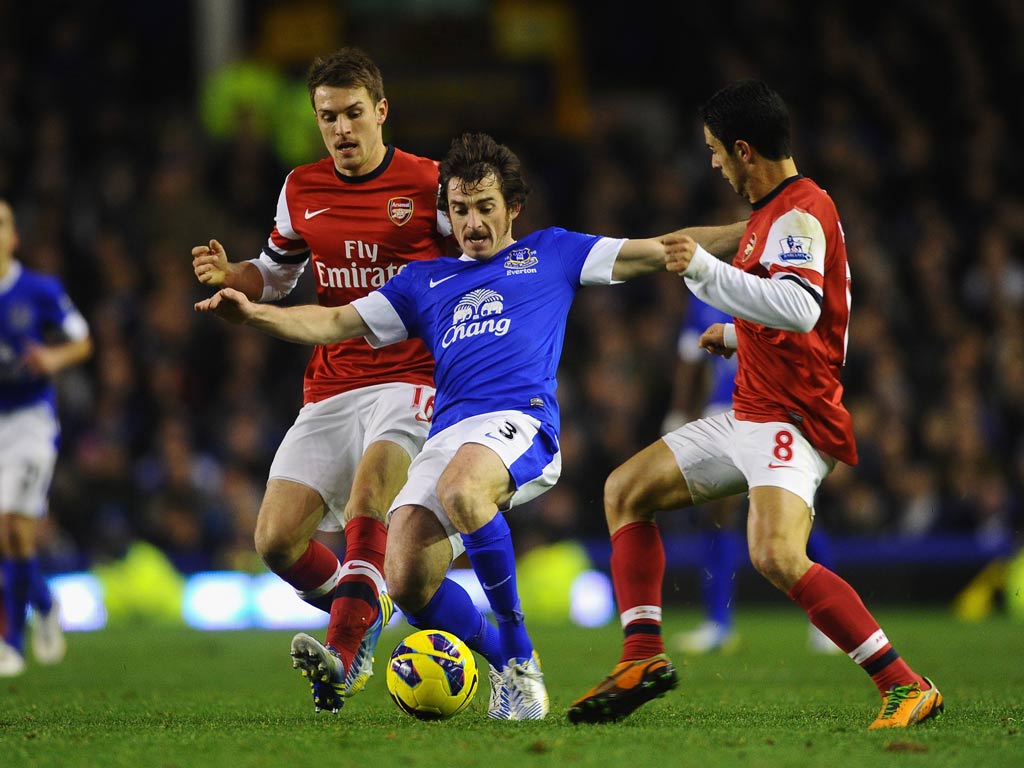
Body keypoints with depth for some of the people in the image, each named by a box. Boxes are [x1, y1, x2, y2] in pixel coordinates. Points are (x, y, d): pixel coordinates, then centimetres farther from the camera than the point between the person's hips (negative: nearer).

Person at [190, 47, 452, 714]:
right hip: (330, 389, 5)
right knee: (276, 541, -5)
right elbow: (275, 274, 24)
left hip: (410, 382, -5)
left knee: (370, 482, -34)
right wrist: (229, 276, 3)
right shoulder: (301, 190, 10)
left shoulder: (429, 184, -3)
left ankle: (342, 655, -41)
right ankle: (365, 610, 25)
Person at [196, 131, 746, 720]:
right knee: (406, 582, -18)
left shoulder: (551, 253, 21)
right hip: (446, 436, 5)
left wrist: (748, 232, 10)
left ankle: (517, 646, -22)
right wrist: (253, 313, 9)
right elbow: (335, 324, 25)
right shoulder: (425, 281, 29)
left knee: (461, 488, -40)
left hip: (520, 421, -4)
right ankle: (507, 664, 9)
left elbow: (658, 251, 18)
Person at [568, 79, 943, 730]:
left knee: (777, 556, -31)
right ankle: (644, 658, 12)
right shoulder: (775, 211, 16)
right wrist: (738, 335, 33)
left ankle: (907, 687, -27)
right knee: (627, 490, 16)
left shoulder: (801, 211, -16)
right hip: (752, 416, 11)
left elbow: (801, 309, -34)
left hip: (791, 420, -11)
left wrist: (706, 269, -31)